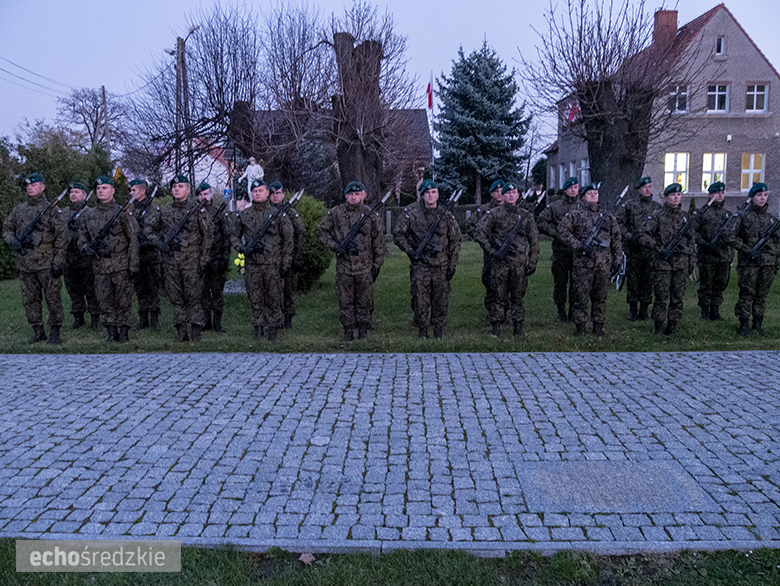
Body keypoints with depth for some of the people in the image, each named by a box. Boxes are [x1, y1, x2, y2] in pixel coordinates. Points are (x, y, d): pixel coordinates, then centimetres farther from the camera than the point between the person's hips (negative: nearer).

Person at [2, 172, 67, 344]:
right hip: (25, 265, 5)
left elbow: (62, 237, -7)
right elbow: (6, 228, 21)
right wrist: (12, 240, -3)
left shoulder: (52, 209, -3)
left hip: (47, 265, -5)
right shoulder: (18, 210, 12)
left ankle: (55, 332, 8)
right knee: (30, 300, 10)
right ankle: (38, 332, 21)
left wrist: (58, 262, -11)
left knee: (53, 298, -1)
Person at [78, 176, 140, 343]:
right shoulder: (89, 214, 11)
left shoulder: (123, 212, -1)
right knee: (105, 301, 7)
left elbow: (133, 240, -4)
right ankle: (111, 332, 18)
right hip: (100, 266, 4)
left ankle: (123, 332, 10)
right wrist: (86, 248, -3)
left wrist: (133, 265, -10)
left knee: (123, 301, 0)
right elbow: (82, 236, 20)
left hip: (121, 265, -4)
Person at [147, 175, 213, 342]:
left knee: (194, 297, -3)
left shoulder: (197, 210, 0)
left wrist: (203, 261, -5)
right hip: (170, 261, 4)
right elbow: (149, 228, 22)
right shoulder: (163, 211, 10)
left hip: (191, 260, -4)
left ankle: (196, 333, 2)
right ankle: (181, 332, 13)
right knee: (175, 297, 6)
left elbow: (208, 236, 0)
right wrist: (158, 242, 1)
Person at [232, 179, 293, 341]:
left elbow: (288, 240, 2)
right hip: (252, 265, 2)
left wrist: (286, 263, -3)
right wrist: (241, 248, -3)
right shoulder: (244, 215, 8)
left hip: (272, 264, -2)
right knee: (255, 298, 8)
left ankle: (273, 329, 12)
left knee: (274, 299, 2)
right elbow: (234, 236, 18)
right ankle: (258, 327, 20)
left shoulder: (278, 214, 1)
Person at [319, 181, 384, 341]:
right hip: (343, 266, 1)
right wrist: (334, 245, -6)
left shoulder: (371, 215, 3)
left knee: (364, 301, 6)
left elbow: (378, 242, 6)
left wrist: (377, 264, 3)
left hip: (365, 267, 0)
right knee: (345, 301, 5)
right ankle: (348, 331, 15)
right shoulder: (335, 213, 3)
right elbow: (323, 232, 11)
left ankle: (363, 331, 16)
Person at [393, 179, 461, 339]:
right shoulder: (412, 216, 2)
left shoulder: (447, 216, 6)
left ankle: (439, 334, 16)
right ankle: (422, 333, 12)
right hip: (420, 265, -1)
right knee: (421, 301, 0)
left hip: (441, 266, 1)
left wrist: (452, 265, 2)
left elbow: (455, 242, 8)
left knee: (441, 301, 5)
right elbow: (398, 235, 8)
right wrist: (409, 250, -6)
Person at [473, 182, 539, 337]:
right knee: (499, 296, 2)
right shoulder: (494, 213, 1)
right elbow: (479, 232, -4)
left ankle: (518, 327, 15)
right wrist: (491, 251, -10)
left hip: (519, 262, 2)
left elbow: (534, 241, 12)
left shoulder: (526, 216, 9)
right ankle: (496, 328, 9)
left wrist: (532, 263, 6)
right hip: (499, 262, -2)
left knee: (518, 296, 7)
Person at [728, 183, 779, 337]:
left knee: (762, 294, 8)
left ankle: (758, 324, 17)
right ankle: (744, 326, 4)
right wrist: (749, 251, -14)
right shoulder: (742, 215, -3)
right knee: (747, 294, -4)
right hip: (748, 262, -4)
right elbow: (732, 238, -6)